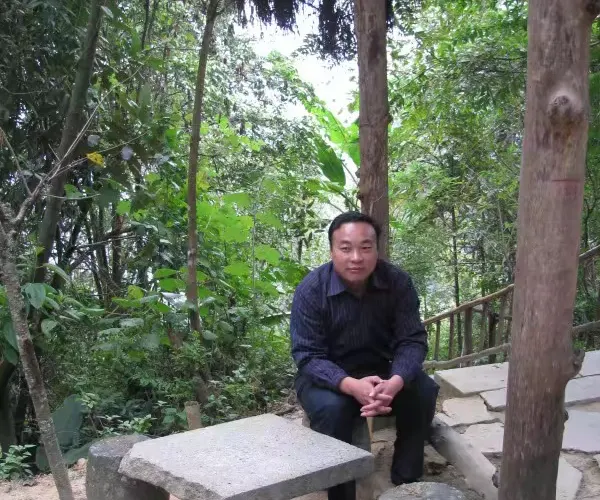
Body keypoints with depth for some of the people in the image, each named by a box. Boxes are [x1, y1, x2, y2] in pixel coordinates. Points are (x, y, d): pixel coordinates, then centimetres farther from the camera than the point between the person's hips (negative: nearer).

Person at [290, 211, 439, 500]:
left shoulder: (398, 282, -13)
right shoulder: (310, 290, -20)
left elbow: (412, 341, -15)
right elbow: (307, 356, -22)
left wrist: (394, 383, -37)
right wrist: (352, 386, -41)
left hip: (380, 370, 3)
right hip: (326, 375, -2)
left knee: (424, 392, -22)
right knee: (332, 408, -33)